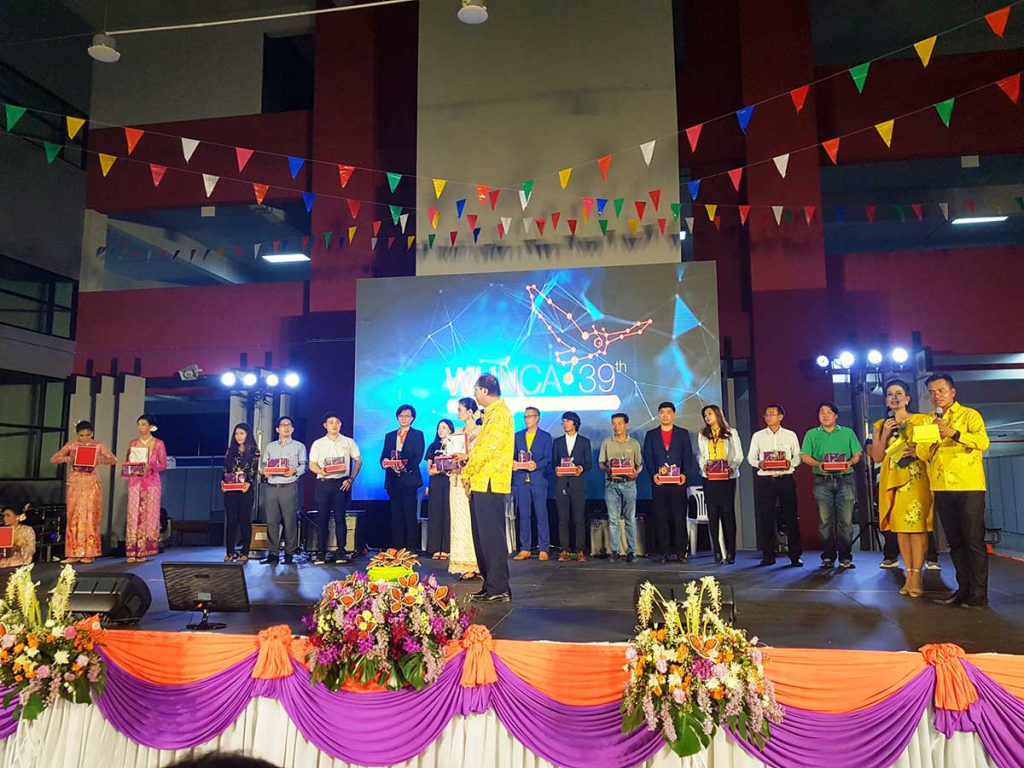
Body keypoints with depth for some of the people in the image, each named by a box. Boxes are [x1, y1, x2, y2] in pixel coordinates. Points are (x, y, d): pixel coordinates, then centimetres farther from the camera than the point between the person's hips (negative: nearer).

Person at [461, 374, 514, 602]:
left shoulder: (500, 413, -11)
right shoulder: (491, 413, 21)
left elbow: (488, 448, -18)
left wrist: (467, 472, -8)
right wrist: (470, 475, 13)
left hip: (490, 484, -10)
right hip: (480, 484, 10)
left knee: (492, 537, -7)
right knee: (482, 537, 12)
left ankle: (500, 589, -3)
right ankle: (490, 585, 18)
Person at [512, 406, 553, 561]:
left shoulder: (546, 436, 8)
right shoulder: (518, 436, 17)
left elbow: (547, 458, -1)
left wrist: (537, 465, -19)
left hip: (538, 479, -3)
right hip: (521, 479, 3)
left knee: (541, 515, -2)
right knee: (523, 515, 4)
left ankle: (543, 549, 4)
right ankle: (525, 549, 10)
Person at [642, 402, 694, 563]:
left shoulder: (683, 433, 11)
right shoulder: (651, 434, 13)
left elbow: (688, 456, 5)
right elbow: (647, 457, 6)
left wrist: (684, 474, -10)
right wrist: (653, 474, -9)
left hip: (678, 481, -1)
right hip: (658, 482, 1)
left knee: (679, 517, -3)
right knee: (661, 518, 1)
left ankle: (680, 551, 2)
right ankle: (665, 552, 6)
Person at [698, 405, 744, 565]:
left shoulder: (731, 433, 7)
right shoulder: (702, 435, 15)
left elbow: (739, 455, 4)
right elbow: (701, 456, 13)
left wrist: (731, 467, -14)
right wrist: (703, 466, -7)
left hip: (727, 477, -2)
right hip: (709, 478, 2)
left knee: (728, 512, -4)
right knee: (712, 514, -1)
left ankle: (730, 552, -2)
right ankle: (717, 552, 2)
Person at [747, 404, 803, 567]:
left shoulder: (790, 435, 9)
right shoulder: (757, 436, 10)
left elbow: (798, 456, 8)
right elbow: (751, 457, 9)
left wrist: (790, 463, -13)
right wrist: (759, 464, -11)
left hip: (786, 478, -1)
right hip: (765, 479, 1)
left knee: (791, 517, -1)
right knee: (765, 517, 0)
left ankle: (795, 555, 7)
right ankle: (768, 555, 8)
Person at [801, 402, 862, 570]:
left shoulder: (848, 433, 15)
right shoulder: (812, 434, 12)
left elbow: (857, 454, 11)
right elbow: (805, 456, 4)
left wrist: (850, 462, -11)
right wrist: (818, 464, -14)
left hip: (845, 480, 0)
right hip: (822, 481, 0)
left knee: (845, 520, -3)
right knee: (825, 521, -1)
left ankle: (845, 558, 3)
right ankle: (828, 557, 6)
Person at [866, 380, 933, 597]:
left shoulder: (921, 420, 3)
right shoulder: (880, 425, 12)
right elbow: (877, 457, 6)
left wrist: (917, 451, -17)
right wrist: (885, 434, -4)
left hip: (916, 479, -3)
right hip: (891, 480, 3)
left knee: (917, 525, -7)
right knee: (900, 527, 5)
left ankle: (916, 575, -5)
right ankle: (909, 574, 11)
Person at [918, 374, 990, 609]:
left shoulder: (969, 415, 1)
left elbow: (983, 441, -16)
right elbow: (922, 454, 8)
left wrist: (953, 433, -28)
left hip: (969, 487, -5)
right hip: (942, 489, 5)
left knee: (974, 541, -2)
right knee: (955, 541, 10)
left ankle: (979, 594, 3)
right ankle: (964, 588, 18)